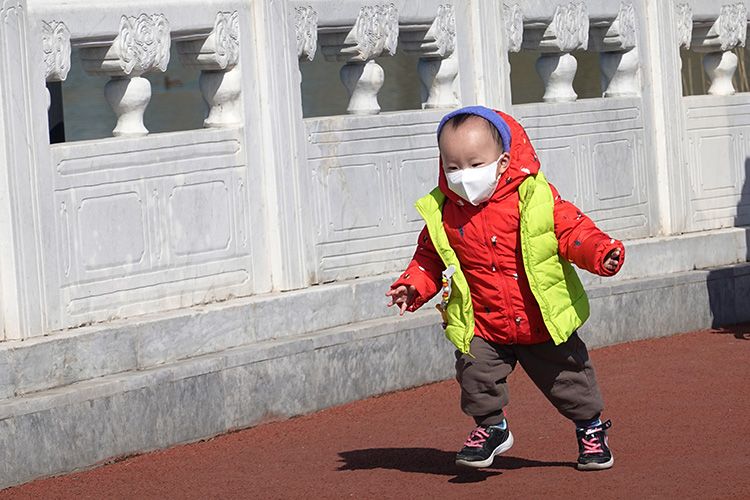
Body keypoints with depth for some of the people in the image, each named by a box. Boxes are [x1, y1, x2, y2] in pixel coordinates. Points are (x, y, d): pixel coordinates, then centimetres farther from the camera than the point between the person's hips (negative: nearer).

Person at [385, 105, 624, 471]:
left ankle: (590, 429, 36)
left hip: (544, 322, -1)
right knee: (476, 374, -11)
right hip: (482, 328, 1)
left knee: (569, 377, 11)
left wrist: (601, 253, -28)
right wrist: (413, 286, -8)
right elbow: (430, 259, 7)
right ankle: (490, 427, 18)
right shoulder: (442, 213, -5)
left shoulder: (535, 198, -13)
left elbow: (573, 231, -11)